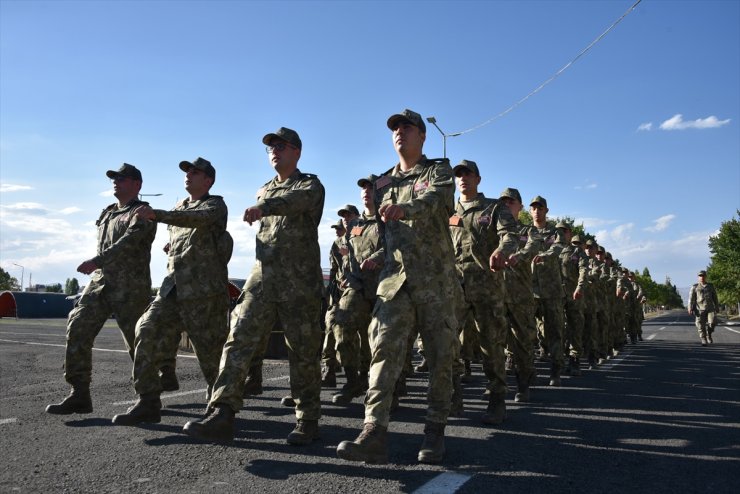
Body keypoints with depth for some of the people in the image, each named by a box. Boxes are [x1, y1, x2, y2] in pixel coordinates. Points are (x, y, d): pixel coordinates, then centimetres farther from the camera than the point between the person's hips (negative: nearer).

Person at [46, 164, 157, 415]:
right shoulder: (107, 213, 20)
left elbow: (129, 242, -22)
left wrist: (97, 261, -30)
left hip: (130, 286, -7)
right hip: (100, 281, 7)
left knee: (137, 342, -2)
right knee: (77, 331, -5)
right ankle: (80, 395, 1)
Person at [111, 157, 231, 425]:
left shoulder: (215, 205, -2)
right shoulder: (180, 206, 20)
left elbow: (197, 218, -25)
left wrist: (157, 215, -37)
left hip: (205, 290, -7)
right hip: (173, 286, 7)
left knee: (210, 349, -2)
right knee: (147, 333, -7)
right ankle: (148, 403, -1)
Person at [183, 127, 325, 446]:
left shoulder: (311, 185, 0)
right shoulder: (264, 191, 21)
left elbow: (298, 199, -25)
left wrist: (265, 206, -41)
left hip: (300, 284, -5)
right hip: (262, 279, 5)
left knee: (303, 353, 0)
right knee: (239, 340, -8)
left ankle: (307, 421, 13)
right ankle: (222, 415, -8)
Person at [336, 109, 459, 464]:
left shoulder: (439, 170, 6)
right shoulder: (382, 183, 19)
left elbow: (438, 199, -19)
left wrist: (405, 208, -39)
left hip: (436, 279, -3)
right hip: (395, 278, 3)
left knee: (439, 355, 2)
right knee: (384, 349, -10)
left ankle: (435, 431, 13)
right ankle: (374, 433, -14)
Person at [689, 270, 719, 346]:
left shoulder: (710, 286, 12)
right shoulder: (695, 287, 4)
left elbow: (715, 297, 18)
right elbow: (691, 298, -1)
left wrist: (717, 307, 16)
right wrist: (690, 308, -9)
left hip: (710, 308, 1)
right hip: (700, 309, -1)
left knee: (712, 322, -15)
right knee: (701, 325, -3)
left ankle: (709, 334, 13)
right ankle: (703, 340, 8)